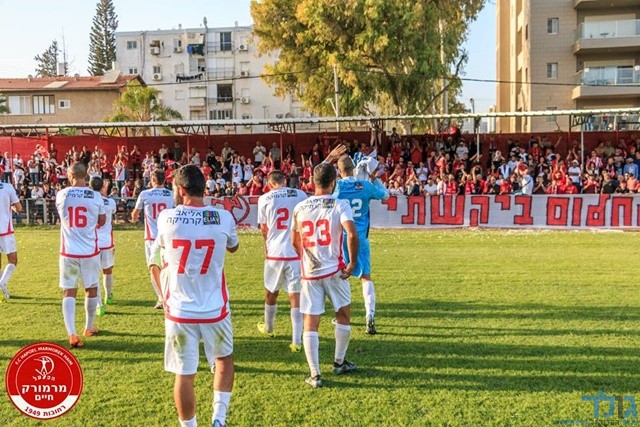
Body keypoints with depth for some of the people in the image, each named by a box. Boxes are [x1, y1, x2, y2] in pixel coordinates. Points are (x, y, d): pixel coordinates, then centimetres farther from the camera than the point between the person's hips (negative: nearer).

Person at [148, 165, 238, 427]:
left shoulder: (166, 218, -7)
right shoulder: (224, 218, -8)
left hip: (179, 311, 0)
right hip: (214, 310, 1)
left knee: (184, 375, 11)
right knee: (224, 358, 25)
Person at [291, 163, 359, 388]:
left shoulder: (300, 207, 2)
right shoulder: (340, 205, -9)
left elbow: (295, 241, 11)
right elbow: (352, 235, -22)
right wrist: (352, 262, -9)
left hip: (309, 272, 2)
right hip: (334, 271, -2)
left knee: (310, 324, 7)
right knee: (343, 315, 20)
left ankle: (315, 375, 6)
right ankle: (339, 362, 32)